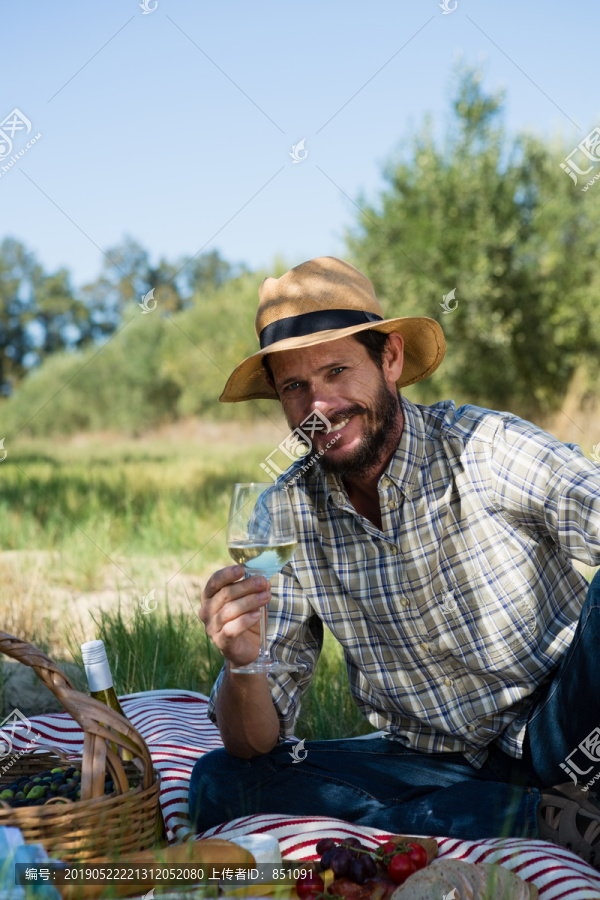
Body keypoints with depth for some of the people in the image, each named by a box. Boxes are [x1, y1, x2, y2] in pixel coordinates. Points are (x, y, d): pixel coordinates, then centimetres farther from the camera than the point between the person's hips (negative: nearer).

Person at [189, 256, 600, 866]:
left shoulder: (487, 451, -12)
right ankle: (544, 822, -16)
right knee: (218, 784, -17)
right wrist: (243, 667, -25)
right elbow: (254, 742, -2)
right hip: (437, 767, 5)